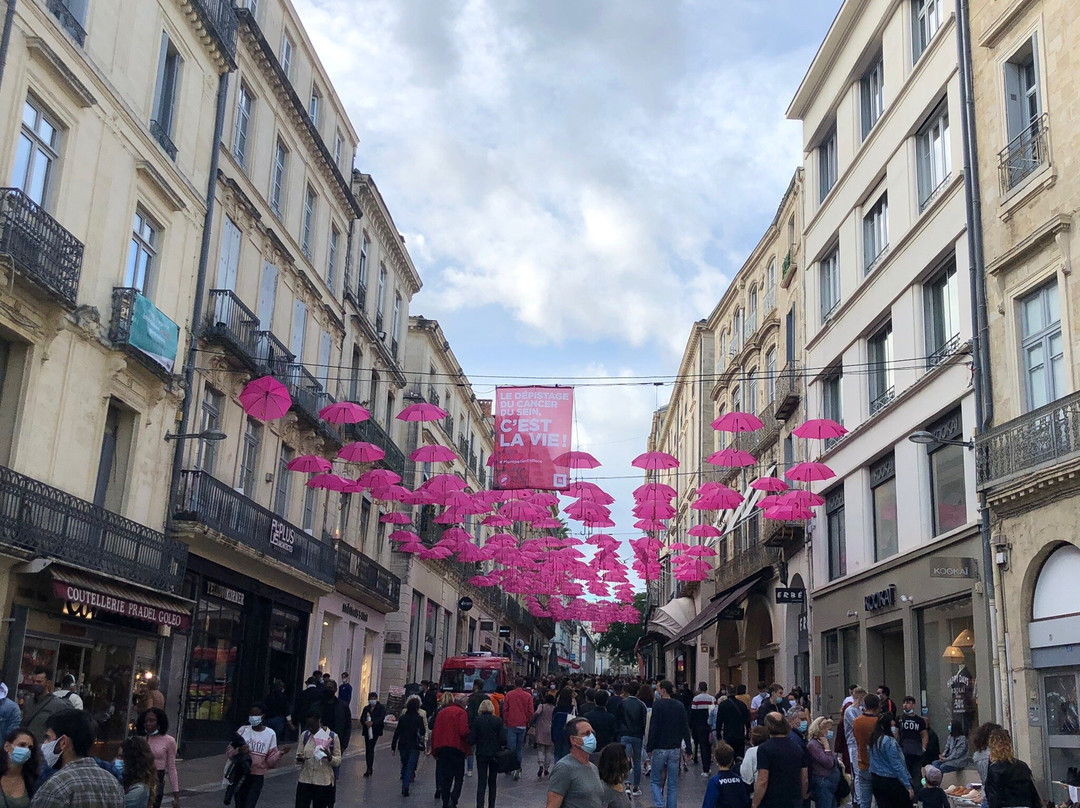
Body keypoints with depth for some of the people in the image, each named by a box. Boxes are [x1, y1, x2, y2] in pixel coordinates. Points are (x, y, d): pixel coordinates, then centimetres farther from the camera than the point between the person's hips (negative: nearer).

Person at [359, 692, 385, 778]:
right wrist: (366, 722, -22)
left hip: (375, 730, -5)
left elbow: (381, 718, -11)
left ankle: (369, 769, -14)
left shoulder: (381, 708, 3)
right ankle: (369, 769, 16)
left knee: (370, 748, -14)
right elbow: (362, 718, 1)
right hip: (367, 731, 5)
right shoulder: (366, 708, 14)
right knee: (367, 749, 6)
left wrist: (372, 722, -25)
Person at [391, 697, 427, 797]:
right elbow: (423, 732, -10)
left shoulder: (402, 718, 0)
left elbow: (397, 733, 2)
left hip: (403, 745, 3)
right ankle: (405, 787, -11)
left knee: (404, 765, 19)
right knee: (410, 767, 0)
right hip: (414, 746, -3)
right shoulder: (419, 718, -10)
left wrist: (393, 746, 7)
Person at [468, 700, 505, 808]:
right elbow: (503, 739, -11)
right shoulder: (498, 721, -6)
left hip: (481, 754, -1)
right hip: (495, 754, 1)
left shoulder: (477, 721, -7)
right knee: (492, 782, 16)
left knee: (481, 782, 2)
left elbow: (471, 740, -9)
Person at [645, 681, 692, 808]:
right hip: (675, 749, 4)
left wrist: (649, 747, -6)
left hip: (660, 749, -4)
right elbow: (685, 729, 4)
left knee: (655, 781, 8)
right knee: (673, 783, 10)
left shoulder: (658, 704, -10)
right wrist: (688, 750, 7)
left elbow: (653, 727, -12)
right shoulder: (680, 706, 4)